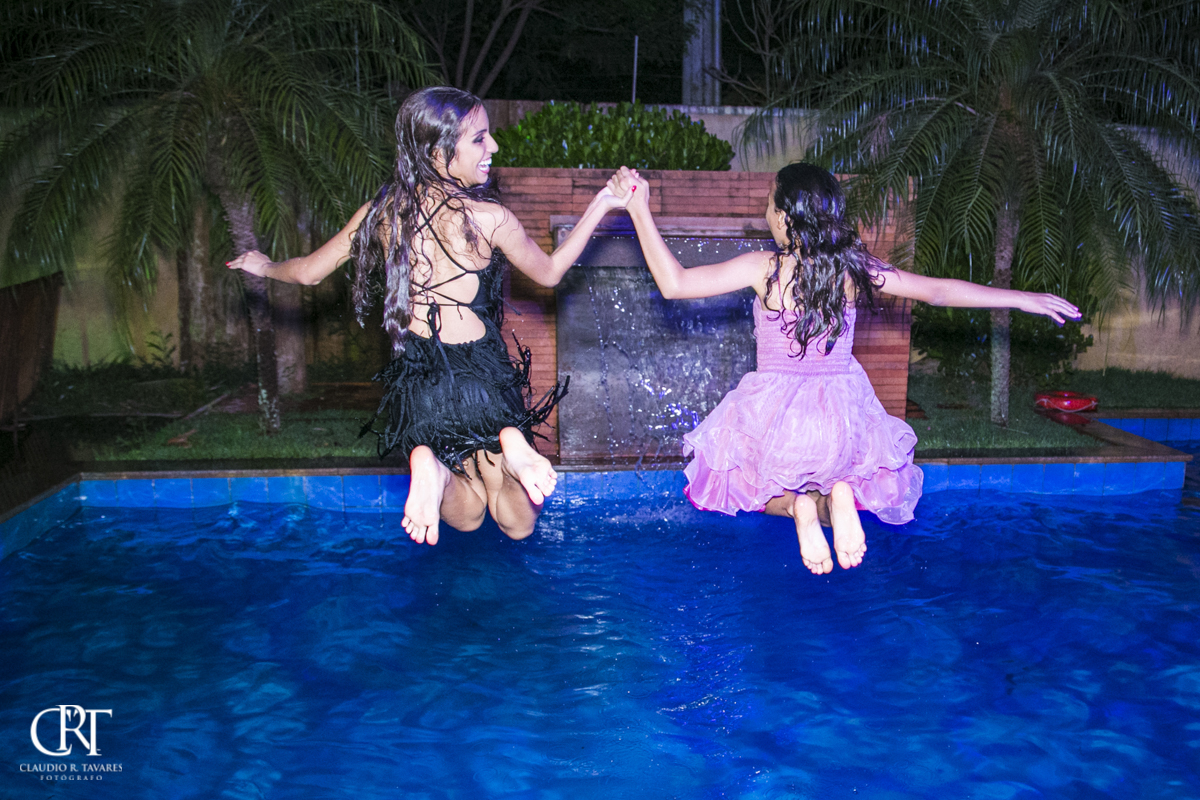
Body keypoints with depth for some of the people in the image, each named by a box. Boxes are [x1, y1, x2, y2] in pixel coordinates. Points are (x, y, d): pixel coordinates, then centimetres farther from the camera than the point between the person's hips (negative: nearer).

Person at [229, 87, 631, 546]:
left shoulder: (381, 212, -1)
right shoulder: (488, 218, -12)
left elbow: (308, 272, 10)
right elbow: (549, 273, 5)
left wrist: (264, 266, 33)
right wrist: (600, 207, 13)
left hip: (412, 382, 4)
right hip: (480, 376, -4)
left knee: (467, 517, 24)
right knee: (518, 525, 13)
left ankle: (430, 465, -11)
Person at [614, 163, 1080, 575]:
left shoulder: (763, 269, -11)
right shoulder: (855, 269, -4)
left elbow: (674, 283, -10)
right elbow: (938, 291, 2)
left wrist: (640, 210, -5)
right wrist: (1024, 299, 12)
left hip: (775, 415, -2)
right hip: (844, 415, 2)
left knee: (749, 487, 28)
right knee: (875, 489, 31)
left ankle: (796, 504, -10)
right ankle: (839, 495, -10)